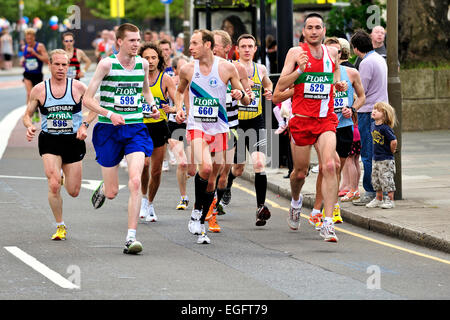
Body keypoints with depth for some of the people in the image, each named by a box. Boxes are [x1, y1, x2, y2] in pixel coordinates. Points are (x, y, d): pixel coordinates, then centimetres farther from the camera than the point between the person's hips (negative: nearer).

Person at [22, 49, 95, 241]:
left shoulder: (78, 87, -2)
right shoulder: (39, 90, 0)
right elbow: (27, 115, 9)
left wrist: (85, 125, -8)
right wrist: (29, 127, -13)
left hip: (73, 141, 1)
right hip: (49, 141, -1)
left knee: (73, 192, 4)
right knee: (54, 186, -17)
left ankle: (64, 176, 42)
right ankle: (60, 227, 1)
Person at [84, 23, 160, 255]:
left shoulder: (143, 64, 4)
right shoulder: (107, 64, -9)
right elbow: (87, 99, -10)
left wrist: (153, 106, 6)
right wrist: (109, 114, -25)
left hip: (135, 129, 2)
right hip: (108, 131, -2)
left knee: (135, 181, -18)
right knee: (112, 193, 5)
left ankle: (131, 237, -16)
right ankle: (103, 189, 45)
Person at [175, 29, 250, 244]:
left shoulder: (227, 68, -3)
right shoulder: (187, 69, 0)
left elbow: (246, 101, 2)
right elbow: (180, 91, 22)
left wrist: (241, 94, -20)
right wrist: (179, 109, 4)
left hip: (219, 128, 1)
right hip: (196, 126, -1)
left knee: (212, 180, 6)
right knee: (205, 167, -25)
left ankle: (201, 223, 20)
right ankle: (196, 210, -5)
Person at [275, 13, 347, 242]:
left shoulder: (332, 53, 9)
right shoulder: (296, 53, -2)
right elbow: (281, 86, -8)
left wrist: (340, 85, 4)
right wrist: (300, 69, -22)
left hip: (326, 120, 1)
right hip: (301, 119, -1)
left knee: (329, 166, -18)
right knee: (300, 172, 10)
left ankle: (328, 223, -20)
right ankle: (295, 201, 46)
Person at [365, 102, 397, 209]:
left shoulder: (385, 128, -21)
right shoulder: (373, 125, 5)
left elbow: (394, 141, -25)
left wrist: (392, 151, -11)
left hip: (386, 160, -8)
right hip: (376, 159, 8)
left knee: (387, 180, -4)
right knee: (376, 180, 15)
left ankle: (390, 200, 4)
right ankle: (379, 199, 27)